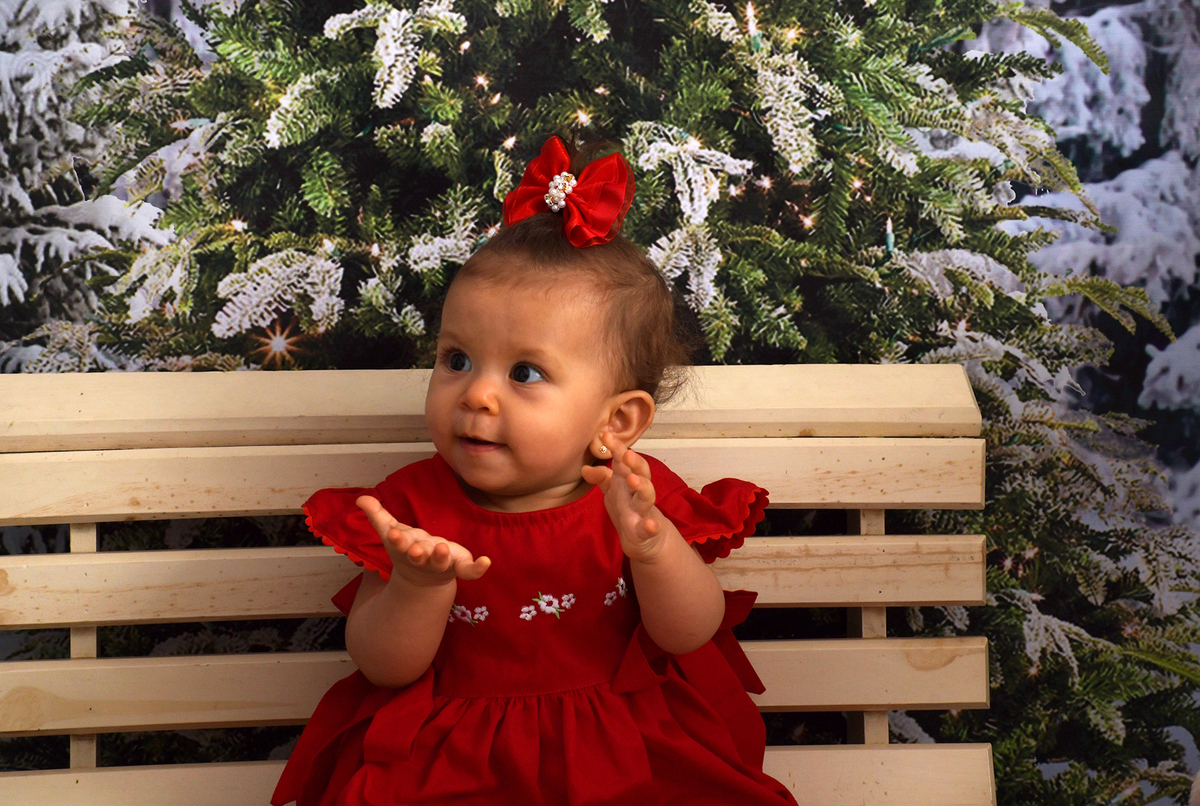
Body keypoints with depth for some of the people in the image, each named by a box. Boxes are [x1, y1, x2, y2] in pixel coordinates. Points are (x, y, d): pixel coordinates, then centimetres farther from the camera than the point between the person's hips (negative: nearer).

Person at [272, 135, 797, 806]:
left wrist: (653, 546, -26)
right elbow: (384, 668, -5)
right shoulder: (415, 504, -1)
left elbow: (692, 637, -9)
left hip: (627, 749, 1)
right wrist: (419, 588, -24)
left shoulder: (635, 496, -1)